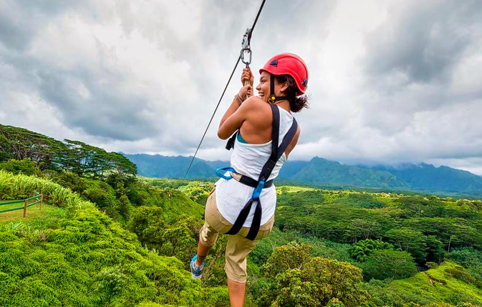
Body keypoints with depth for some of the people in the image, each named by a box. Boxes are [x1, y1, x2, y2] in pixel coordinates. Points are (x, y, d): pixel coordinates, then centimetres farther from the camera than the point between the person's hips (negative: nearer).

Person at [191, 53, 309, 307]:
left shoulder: (255, 105, -18)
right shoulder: (295, 130, 2)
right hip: (263, 213, 4)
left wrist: (240, 96, 6)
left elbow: (222, 133, -2)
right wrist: (249, 96, 15)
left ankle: (197, 265, 64)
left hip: (229, 200, -3)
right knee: (237, 260, 29)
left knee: (209, 231, 34)